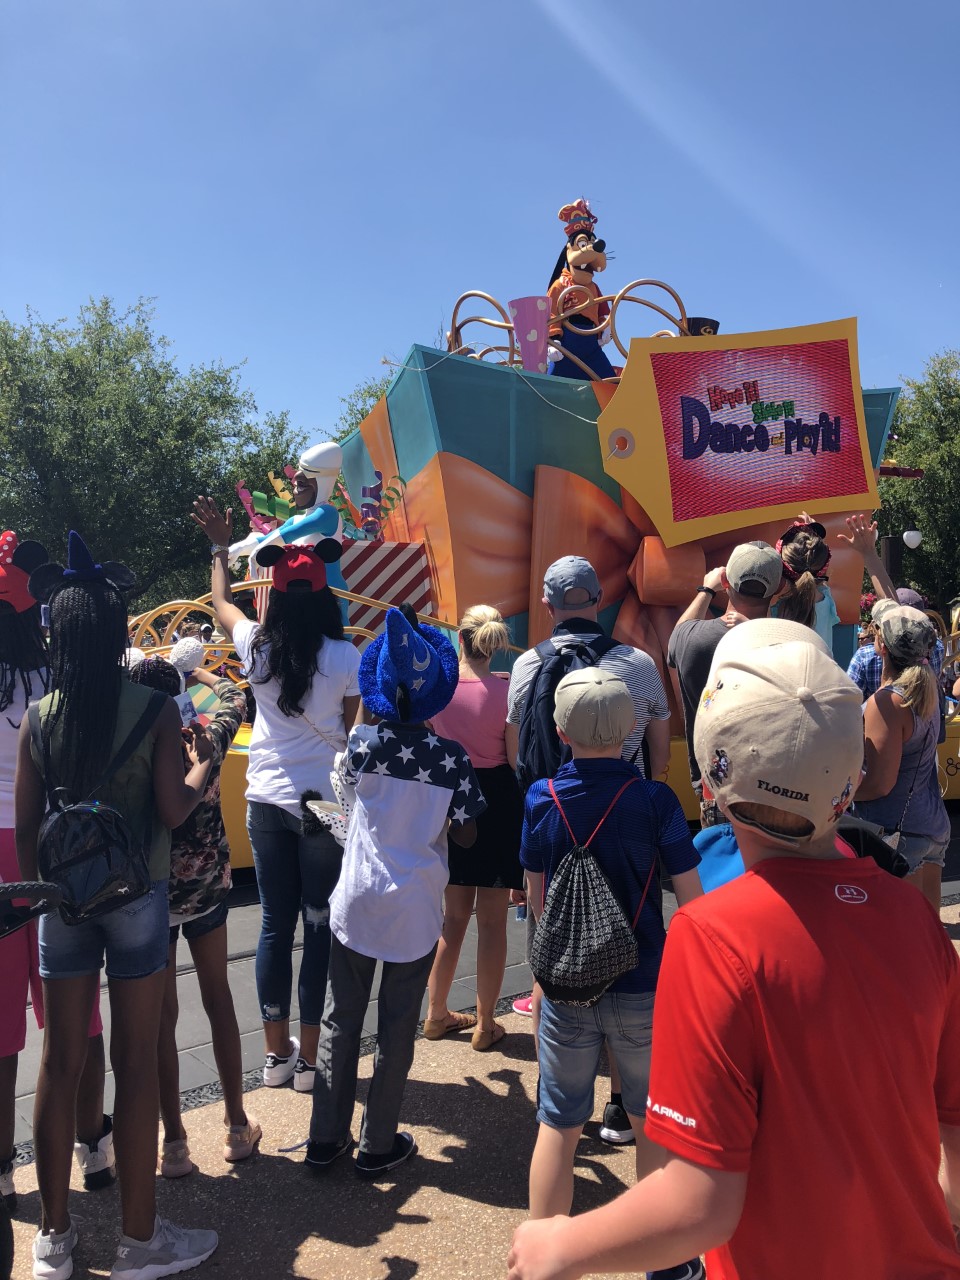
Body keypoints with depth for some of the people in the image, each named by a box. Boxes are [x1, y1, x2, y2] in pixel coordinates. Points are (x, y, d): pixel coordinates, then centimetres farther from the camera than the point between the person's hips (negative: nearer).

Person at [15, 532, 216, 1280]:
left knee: (61, 1061, 13)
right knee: (136, 1062, 6)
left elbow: (26, 823, 2)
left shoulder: (39, 716, -1)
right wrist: (206, 767, 6)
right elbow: (173, 811, -12)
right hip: (135, 892, -3)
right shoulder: (154, 709, -12)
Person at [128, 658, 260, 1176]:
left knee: (162, 1016, 9)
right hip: (207, 885, 2)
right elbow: (236, 698, 10)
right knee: (218, 998, 16)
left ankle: (174, 1143, 18)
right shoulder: (206, 742, -10)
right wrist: (198, 672, 24)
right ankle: (237, 1126, 26)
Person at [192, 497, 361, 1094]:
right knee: (320, 927, 7)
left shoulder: (257, 648, -2)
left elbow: (221, 600, 18)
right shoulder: (345, 657, -11)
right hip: (325, 804, -3)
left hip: (267, 801, 3)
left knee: (276, 924, 13)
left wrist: (221, 546, 31)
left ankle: (277, 1053, 24)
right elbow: (352, 731, -4)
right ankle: (309, 1059, 15)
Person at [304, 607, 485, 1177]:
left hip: (357, 901, 2)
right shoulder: (452, 757, -12)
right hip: (416, 909, -1)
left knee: (342, 1020, 14)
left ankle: (326, 1138, 24)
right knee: (397, 1028, 11)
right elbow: (466, 834, -7)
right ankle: (379, 1145, 23)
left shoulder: (361, 742, -8)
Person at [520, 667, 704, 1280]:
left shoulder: (541, 799, -9)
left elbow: (536, 900, 2)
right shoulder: (655, 800, -14)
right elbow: (693, 900, -8)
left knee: (559, 1128, 14)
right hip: (644, 988, -1)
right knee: (654, 1127, 19)